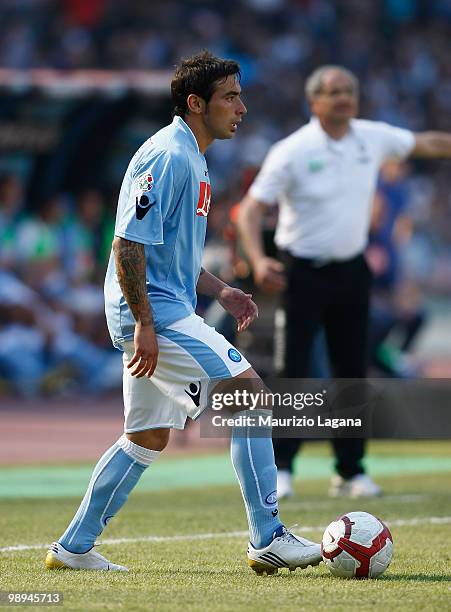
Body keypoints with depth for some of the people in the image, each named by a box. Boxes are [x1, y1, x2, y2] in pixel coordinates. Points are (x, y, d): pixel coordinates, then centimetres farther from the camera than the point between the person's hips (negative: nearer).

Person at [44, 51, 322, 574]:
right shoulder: (167, 156, -15)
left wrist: (220, 291, 16)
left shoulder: (191, 159, 18)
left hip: (161, 314, 11)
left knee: (147, 437, 15)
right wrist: (143, 323, -23)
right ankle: (268, 541, -11)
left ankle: (73, 547, 19)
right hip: (153, 314, -11)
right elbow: (128, 243, -21)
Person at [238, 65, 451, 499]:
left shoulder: (373, 138, 2)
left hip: (350, 271, 5)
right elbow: (251, 207, -13)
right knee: (293, 370, -8)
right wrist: (258, 260, -28)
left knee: (353, 373, 7)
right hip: (302, 272, -5)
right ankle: (280, 468, -2)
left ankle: (351, 471, 16)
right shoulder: (292, 152, -12)